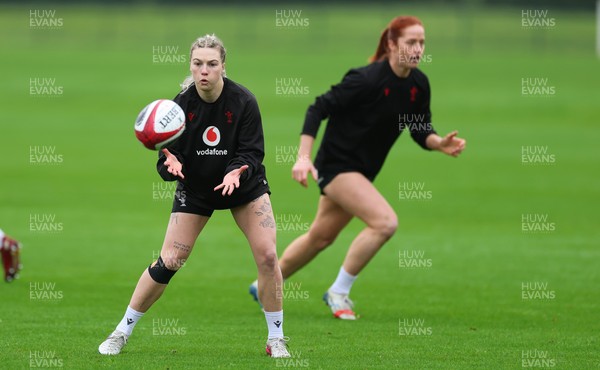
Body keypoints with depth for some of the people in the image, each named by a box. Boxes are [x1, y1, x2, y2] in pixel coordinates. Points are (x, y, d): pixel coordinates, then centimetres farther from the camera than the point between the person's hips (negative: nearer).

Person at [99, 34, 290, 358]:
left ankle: (276, 339, 2)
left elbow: (252, 152, -19)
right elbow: (168, 156, -17)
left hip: (243, 185, 0)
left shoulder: (243, 101, -20)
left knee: (267, 256, -13)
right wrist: (170, 164, -40)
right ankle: (122, 333, 7)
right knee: (167, 262, -6)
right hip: (195, 189, 0)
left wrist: (236, 172, -39)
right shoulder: (181, 104, -18)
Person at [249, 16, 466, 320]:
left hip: (362, 171, 9)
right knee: (385, 221, -23)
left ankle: (265, 286, 41)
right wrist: (303, 157, -27)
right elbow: (319, 108, -20)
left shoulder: (418, 84, -1)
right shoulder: (368, 79, -23)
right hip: (337, 164, -9)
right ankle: (339, 292, -8)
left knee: (321, 237, 20)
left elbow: (421, 131, 8)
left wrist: (440, 144, -14)